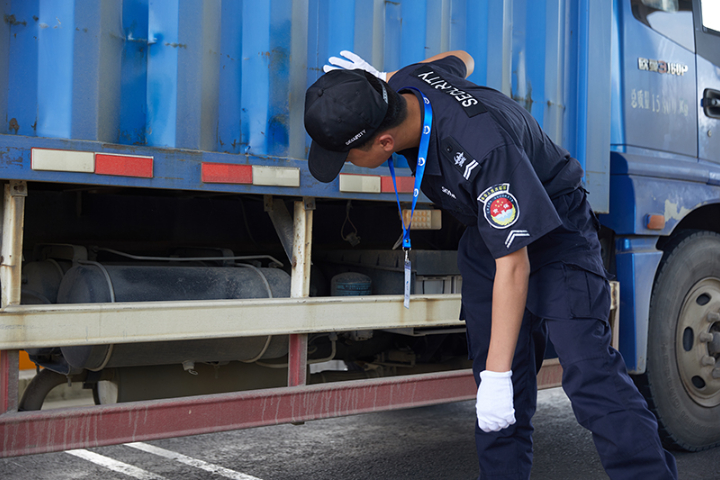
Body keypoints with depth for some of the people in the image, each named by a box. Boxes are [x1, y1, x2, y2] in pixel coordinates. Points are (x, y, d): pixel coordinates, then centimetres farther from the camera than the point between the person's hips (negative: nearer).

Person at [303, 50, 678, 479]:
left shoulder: (481, 149, -40)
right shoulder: (407, 84, -15)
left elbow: (513, 265, -35)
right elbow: (460, 59, 11)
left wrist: (497, 375, -32)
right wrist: (376, 83, 5)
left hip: (553, 227, -8)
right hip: (488, 225, 8)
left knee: (585, 364, -20)